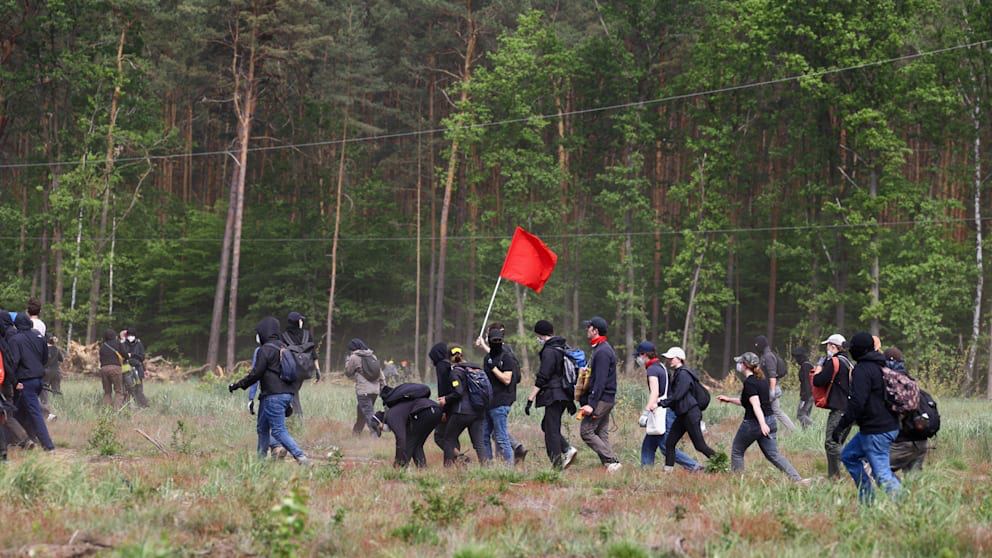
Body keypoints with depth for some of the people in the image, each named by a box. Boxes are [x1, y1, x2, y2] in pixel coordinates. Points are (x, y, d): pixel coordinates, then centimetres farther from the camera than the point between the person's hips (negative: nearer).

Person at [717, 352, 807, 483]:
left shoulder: (749, 383, -13)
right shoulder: (762, 380, 14)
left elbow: (756, 404, -25)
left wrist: (762, 424, -35)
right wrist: (728, 400, 27)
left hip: (753, 423, -8)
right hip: (770, 421, 8)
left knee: (737, 452, 11)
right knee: (773, 455, 5)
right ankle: (797, 479, -8)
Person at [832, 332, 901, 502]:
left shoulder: (863, 370, -15)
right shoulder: (880, 366, 15)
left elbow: (857, 403, -23)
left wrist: (841, 426, -18)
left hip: (876, 431, -10)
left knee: (882, 473, -10)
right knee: (848, 456, 20)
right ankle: (866, 495, 18)